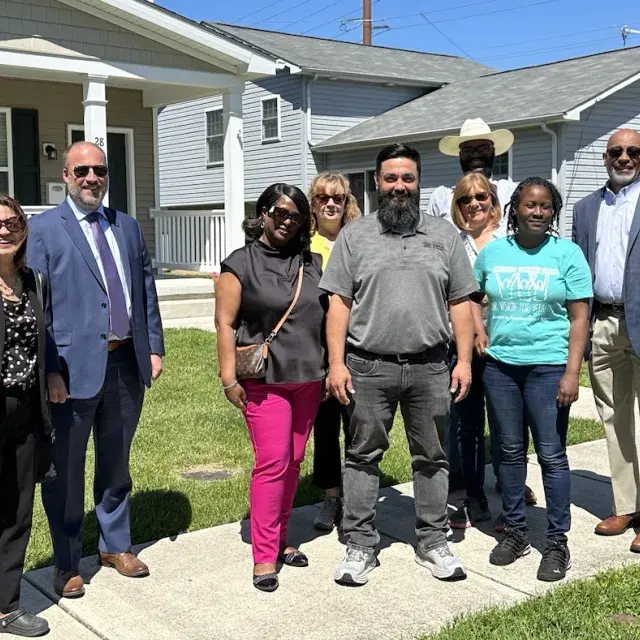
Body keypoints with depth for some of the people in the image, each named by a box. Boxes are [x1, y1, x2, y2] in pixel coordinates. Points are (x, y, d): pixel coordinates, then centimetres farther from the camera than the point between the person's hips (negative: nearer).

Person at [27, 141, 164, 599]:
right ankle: (67, 564, 23)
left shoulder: (128, 226, 12)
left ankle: (116, 545, 35)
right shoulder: (43, 229, -4)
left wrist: (155, 347, 7)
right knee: (66, 470, 7)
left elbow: (147, 290, 13)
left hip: (127, 362, 5)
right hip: (77, 365, -5)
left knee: (116, 463, 19)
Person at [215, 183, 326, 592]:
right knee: (272, 463, -8)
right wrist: (229, 377, -11)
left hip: (308, 377, 5)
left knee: (294, 462, 11)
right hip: (265, 379, -5)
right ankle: (265, 556, 1)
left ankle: (281, 538, 25)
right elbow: (225, 322, -5)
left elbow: (327, 314, 15)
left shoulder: (312, 263, 11)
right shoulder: (241, 264, -2)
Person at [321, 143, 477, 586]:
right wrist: (336, 363, -6)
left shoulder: (444, 235, 8)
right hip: (368, 367, -1)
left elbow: (460, 303, 7)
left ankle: (433, 543, 24)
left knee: (431, 457, 11)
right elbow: (339, 303, 1)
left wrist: (464, 360, 0)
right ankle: (361, 547, 18)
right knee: (363, 457, 7)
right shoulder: (354, 236, 4)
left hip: (430, 367, 1)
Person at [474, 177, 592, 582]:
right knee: (511, 453, 12)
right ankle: (515, 533, 25)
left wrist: (572, 372, -12)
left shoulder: (567, 254, -2)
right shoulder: (493, 252, 6)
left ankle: (557, 543, 12)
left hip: (548, 366, -3)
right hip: (500, 366, 3)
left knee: (552, 456, 0)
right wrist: (479, 332, 5)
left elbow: (579, 318, -5)